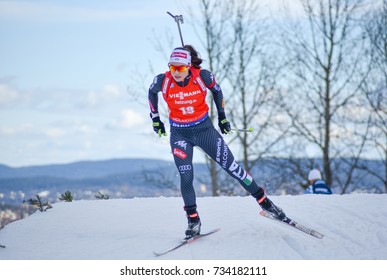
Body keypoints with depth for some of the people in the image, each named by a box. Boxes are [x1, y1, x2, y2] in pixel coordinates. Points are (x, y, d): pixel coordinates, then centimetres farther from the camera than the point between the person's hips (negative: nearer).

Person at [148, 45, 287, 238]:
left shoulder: (202, 76, -19)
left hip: (204, 128, 0)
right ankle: (193, 221, 6)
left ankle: (265, 202, 11)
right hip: (180, 134, 0)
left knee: (231, 167, 0)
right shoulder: (163, 81, -17)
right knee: (186, 177, -9)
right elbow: (152, 93, 7)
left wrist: (222, 116, 7)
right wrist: (155, 119, 8)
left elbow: (216, 90, 3)